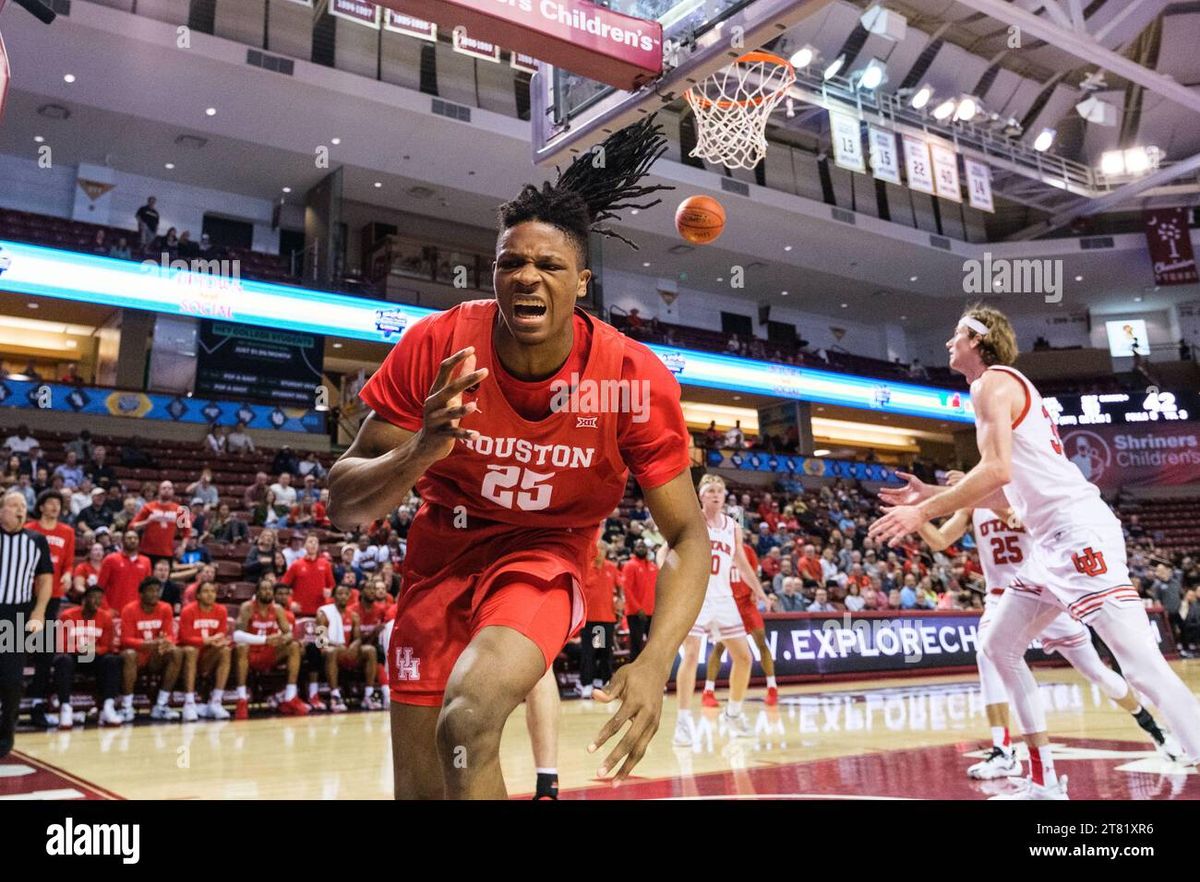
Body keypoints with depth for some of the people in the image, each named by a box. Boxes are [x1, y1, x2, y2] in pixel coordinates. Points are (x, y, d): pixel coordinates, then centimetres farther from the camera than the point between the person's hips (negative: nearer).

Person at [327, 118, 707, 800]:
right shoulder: (436, 347, -19)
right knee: (420, 787, 8)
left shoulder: (636, 379, -21)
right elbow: (343, 503, -14)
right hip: (441, 557, 2)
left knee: (469, 719, -32)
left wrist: (655, 664, -29)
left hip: (543, 560, -2)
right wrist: (420, 451, -36)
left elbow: (688, 535, -14)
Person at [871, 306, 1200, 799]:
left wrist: (923, 512, -18)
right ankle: (1044, 782, 17)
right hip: (1054, 542, 11)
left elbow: (997, 470, -21)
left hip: (1079, 533, -11)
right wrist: (930, 494, 26)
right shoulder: (1009, 387, 25)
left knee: (1143, 666, -16)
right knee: (999, 647, 14)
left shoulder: (992, 382, -5)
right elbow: (1008, 495, 27)